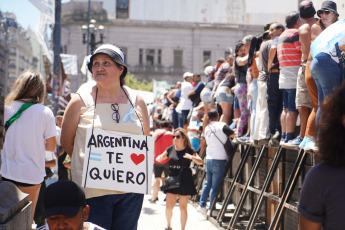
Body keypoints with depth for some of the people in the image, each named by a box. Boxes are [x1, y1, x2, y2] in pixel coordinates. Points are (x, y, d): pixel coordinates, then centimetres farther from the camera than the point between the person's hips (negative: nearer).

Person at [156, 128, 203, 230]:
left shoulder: (189, 151, -5)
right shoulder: (170, 149, 5)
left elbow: (200, 162, -15)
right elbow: (159, 159, 16)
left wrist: (192, 157, -35)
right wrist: (159, 158, -9)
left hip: (185, 181, -3)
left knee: (183, 208, 3)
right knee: (168, 207, 0)